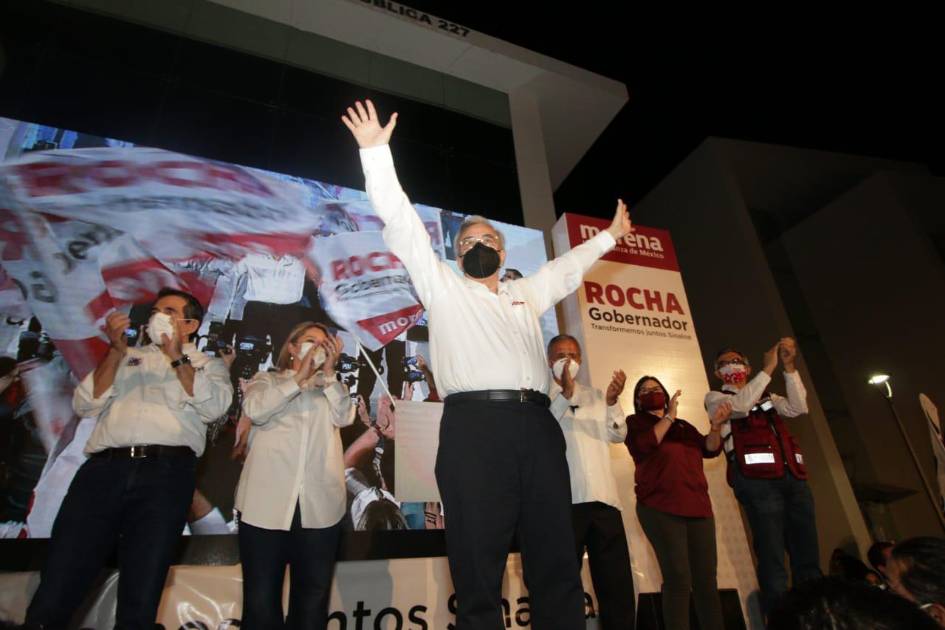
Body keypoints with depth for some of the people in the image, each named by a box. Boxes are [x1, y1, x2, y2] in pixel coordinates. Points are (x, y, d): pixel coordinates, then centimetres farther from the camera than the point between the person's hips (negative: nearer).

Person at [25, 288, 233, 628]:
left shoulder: (209, 365, 17)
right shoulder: (129, 357, 24)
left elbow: (213, 407, -3)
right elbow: (84, 406, 12)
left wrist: (176, 357, -6)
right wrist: (116, 350, 2)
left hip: (166, 473, -2)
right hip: (102, 469, 3)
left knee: (140, 600, 0)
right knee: (54, 594, -1)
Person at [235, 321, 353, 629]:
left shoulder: (331, 388, 20)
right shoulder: (266, 379, 15)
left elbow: (345, 417, 0)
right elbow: (255, 410, -6)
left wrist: (328, 372, -2)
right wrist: (299, 378, -9)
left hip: (319, 505, 2)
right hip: (267, 502, -2)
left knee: (313, 598, 9)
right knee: (260, 599, 3)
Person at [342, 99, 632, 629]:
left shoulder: (528, 294, 29)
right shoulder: (442, 286, 17)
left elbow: (570, 266, 43)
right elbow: (401, 220, 12)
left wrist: (609, 235, 48)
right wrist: (376, 151, 8)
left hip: (538, 425, 4)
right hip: (475, 425, -4)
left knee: (559, 569, 4)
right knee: (479, 574, -3)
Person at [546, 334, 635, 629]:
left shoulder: (595, 395, 21)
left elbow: (618, 435, 9)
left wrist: (612, 402, -10)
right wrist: (565, 395, -22)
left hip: (603, 497, 5)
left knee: (618, 584, 7)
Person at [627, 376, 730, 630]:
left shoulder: (684, 426, 25)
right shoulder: (635, 423, 11)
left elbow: (710, 449, 10)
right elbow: (645, 445, -10)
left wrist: (715, 426, -9)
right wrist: (669, 417, -7)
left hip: (698, 507, 5)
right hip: (661, 508, -5)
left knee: (707, 579, 1)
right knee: (678, 578, -15)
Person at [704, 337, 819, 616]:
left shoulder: (767, 397, 27)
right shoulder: (715, 398, 12)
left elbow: (798, 407, 9)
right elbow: (740, 405, -10)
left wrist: (789, 366, 2)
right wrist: (769, 367, -5)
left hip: (793, 478, 6)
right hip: (758, 481, -5)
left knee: (808, 556, 5)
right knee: (772, 559, -9)